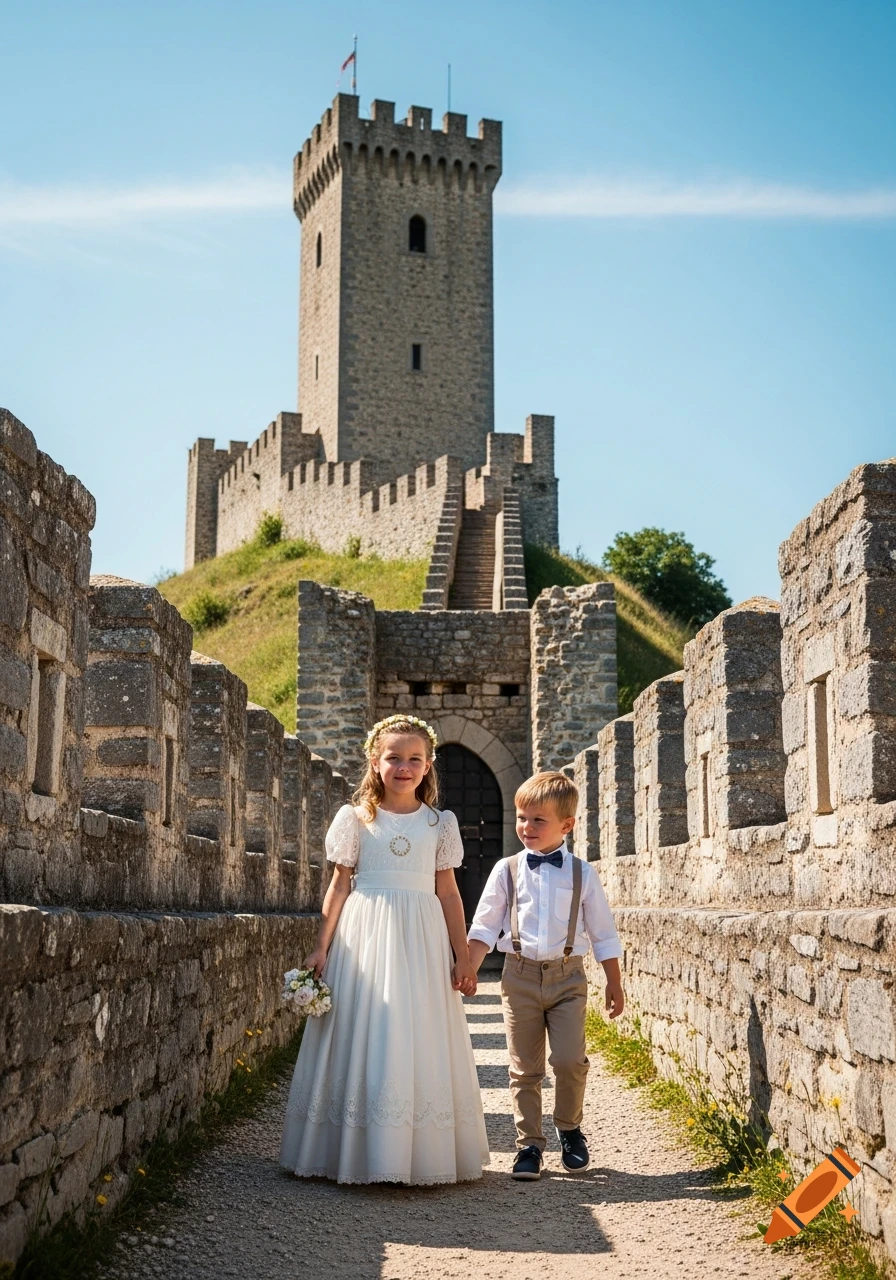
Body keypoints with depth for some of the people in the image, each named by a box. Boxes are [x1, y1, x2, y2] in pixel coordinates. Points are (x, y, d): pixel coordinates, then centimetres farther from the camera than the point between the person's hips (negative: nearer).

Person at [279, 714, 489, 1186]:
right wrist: (321, 947, -1)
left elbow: (448, 892, 9)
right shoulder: (355, 818, 3)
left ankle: (424, 1152, 9)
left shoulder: (440, 824, 8)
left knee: (420, 1042, 0)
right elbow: (339, 885, 4)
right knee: (364, 1037, -3)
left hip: (421, 939, 1)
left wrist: (462, 957, 6)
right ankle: (357, 1150, 6)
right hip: (364, 936, -1)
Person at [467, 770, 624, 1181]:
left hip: (567, 977, -1)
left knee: (570, 1059, -11)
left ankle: (570, 1130, 14)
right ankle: (529, 1144, 15)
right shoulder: (506, 871, 4)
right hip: (520, 976, 1)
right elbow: (484, 928, 5)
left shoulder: (582, 873, 4)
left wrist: (614, 983, 9)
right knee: (524, 1068, 3)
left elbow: (602, 932, 9)